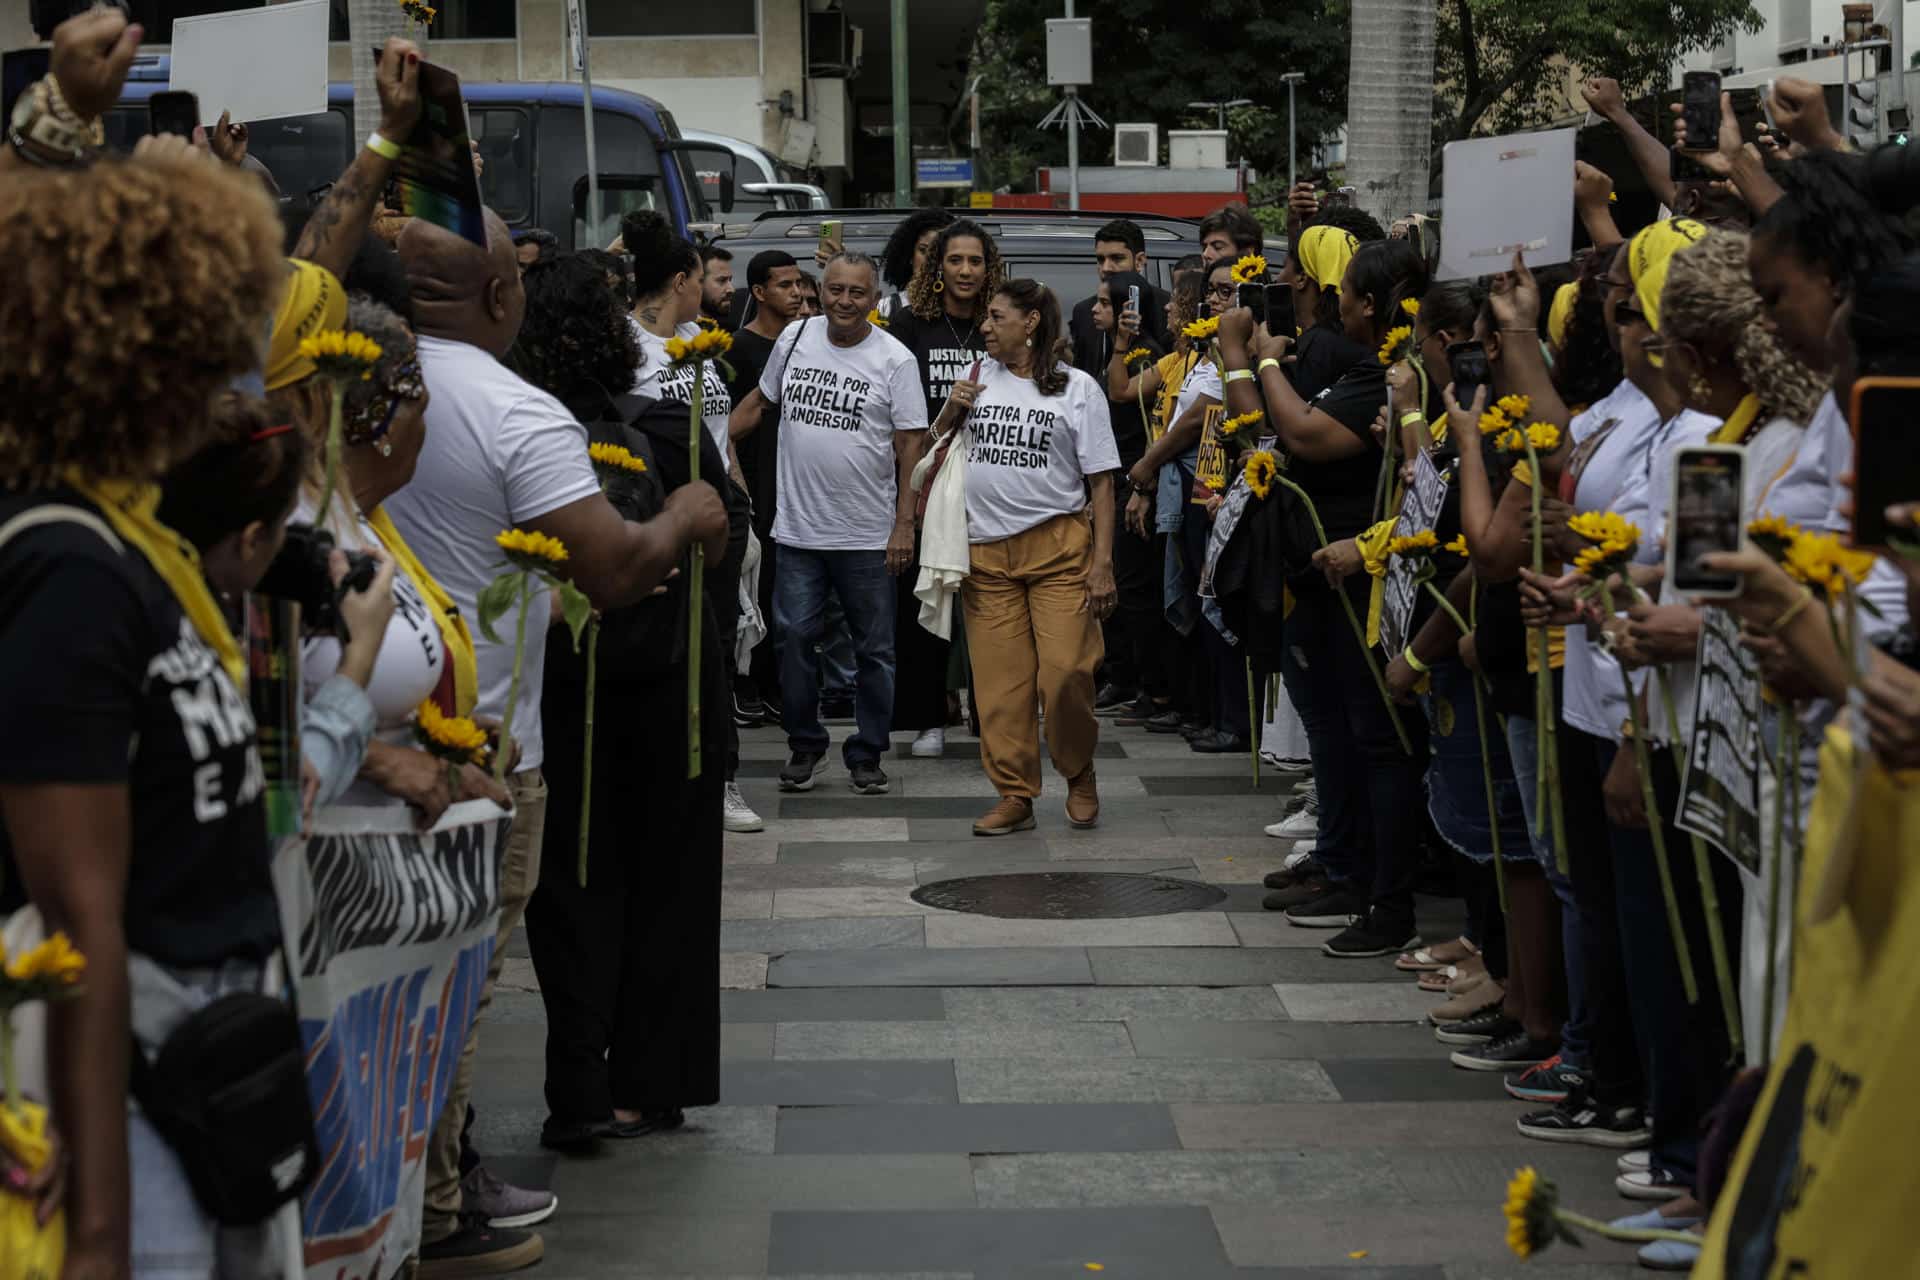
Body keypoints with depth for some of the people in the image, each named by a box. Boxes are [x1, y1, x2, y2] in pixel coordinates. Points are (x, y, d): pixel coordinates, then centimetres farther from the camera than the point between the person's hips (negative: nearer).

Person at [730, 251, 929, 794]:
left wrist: (904, 524, -10)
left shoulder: (894, 360, -5)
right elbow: (760, 401, 18)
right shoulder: (795, 340, 5)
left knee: (874, 649, 6)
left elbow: (910, 447, -5)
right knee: (794, 639, 3)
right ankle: (805, 746, 18)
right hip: (798, 527, 2)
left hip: (868, 537, -2)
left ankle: (867, 755, 17)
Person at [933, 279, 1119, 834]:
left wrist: (1102, 562, -7)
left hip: (1058, 545, -3)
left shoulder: (1076, 388, 3)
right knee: (999, 683, 1)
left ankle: (1079, 775, 12)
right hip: (987, 551, 4)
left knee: (1065, 673, -12)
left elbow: (1101, 482, 1)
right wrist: (951, 410, 0)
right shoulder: (979, 379, 13)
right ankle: (1015, 795, 10)